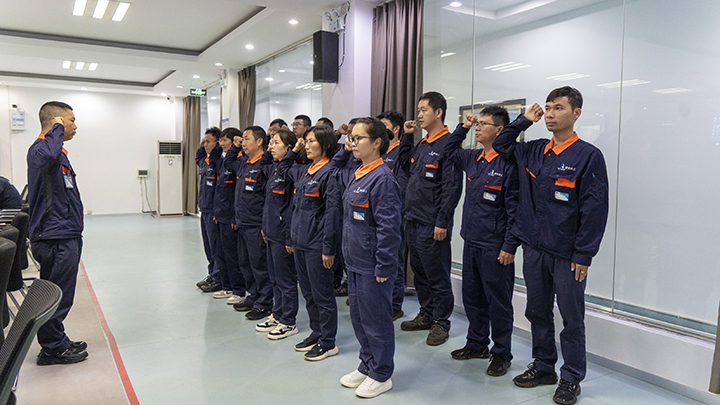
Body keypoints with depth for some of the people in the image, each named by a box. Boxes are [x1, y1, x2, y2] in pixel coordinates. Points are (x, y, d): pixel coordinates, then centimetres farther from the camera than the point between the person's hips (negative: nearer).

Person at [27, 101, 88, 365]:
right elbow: (47, 156, -43)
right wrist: (57, 130, -24)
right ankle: (53, 349, 12)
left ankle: (57, 343, 28)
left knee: (59, 295, 17)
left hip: (65, 236, 10)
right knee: (56, 297, 0)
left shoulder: (58, 152, 19)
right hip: (56, 239, -10)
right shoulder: (39, 149, -14)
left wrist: (75, 230, 24)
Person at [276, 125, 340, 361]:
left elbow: (332, 212, -17)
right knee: (308, 292, 17)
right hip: (300, 242, 9)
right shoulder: (303, 171, 11)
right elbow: (282, 170, 32)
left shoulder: (329, 172, -14)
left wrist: (328, 248, -18)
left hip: (317, 244, -9)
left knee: (321, 293, 2)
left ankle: (328, 343, 15)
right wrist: (294, 151, 16)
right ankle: (316, 333, 32)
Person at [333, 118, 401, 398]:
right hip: (354, 261, 9)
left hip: (372, 266, -9)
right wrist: (344, 152, 13)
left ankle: (381, 375, 23)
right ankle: (366, 366, 36)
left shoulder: (382, 178, -18)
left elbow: (388, 227, -20)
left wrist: (384, 267, -19)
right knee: (358, 317, 19)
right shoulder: (353, 173, 8)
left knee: (376, 321, 6)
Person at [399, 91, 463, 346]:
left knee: (437, 275, 2)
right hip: (413, 220, 9)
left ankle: (441, 322, 15)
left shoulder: (448, 145, -13)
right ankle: (426, 315, 31)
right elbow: (402, 162, 27)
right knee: (420, 272, 17)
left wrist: (442, 222, -20)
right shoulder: (422, 145, 13)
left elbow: (452, 187, -18)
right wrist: (407, 136, 15)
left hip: (432, 225, -9)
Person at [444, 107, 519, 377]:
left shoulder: (508, 163, -13)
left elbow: (514, 209, -14)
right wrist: (462, 128, 14)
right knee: (471, 297, 17)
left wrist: (509, 246, -16)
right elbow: (449, 151, 29)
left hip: (495, 248, -8)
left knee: (498, 302, 5)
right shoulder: (472, 159, 8)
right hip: (471, 242, 8)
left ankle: (501, 354, 20)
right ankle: (477, 344, 34)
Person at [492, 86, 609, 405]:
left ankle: (571, 378, 23)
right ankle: (544, 367, 32)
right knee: (537, 312, 16)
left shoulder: (588, 155, -8)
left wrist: (583, 255, -13)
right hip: (534, 249, 5)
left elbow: (594, 210, -11)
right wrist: (524, 120, 10)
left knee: (572, 318, 7)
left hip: (567, 255, -5)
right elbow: (500, 146, 24)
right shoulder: (532, 152, 8)